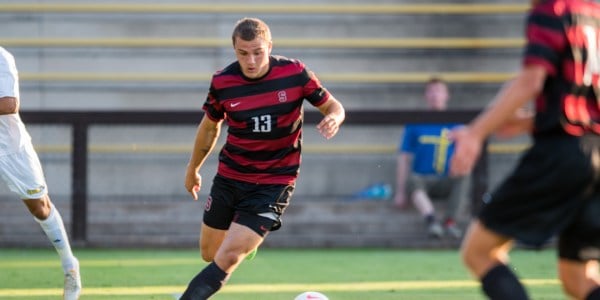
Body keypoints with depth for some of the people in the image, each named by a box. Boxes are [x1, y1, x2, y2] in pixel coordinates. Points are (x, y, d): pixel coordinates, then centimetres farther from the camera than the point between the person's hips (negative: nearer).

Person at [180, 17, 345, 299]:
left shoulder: (294, 73, -13)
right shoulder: (222, 82, -8)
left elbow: (333, 106, -1)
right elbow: (210, 125, 11)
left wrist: (333, 118, -25)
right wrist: (193, 168, 21)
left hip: (273, 184, -3)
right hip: (229, 178, 3)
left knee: (227, 258, -17)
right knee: (209, 253, 15)